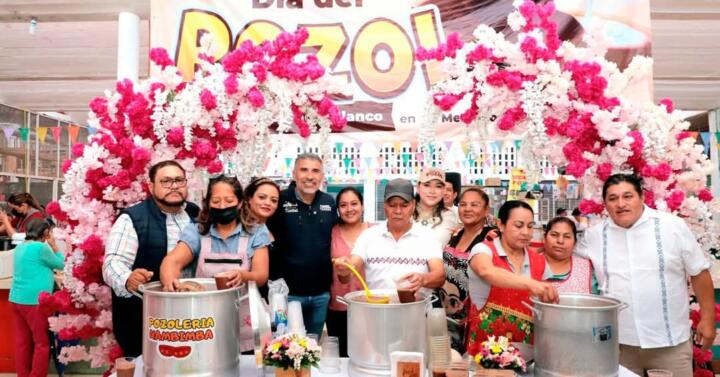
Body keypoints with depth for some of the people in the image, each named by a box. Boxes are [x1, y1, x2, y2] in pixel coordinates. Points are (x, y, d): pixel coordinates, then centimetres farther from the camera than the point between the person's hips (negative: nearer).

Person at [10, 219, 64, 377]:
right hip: (33, 301, -8)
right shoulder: (40, 247, -13)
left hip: (16, 299, 8)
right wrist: (53, 245, 5)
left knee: (22, 342, 12)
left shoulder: (20, 247, 12)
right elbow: (60, 264, 0)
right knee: (42, 343, 1)